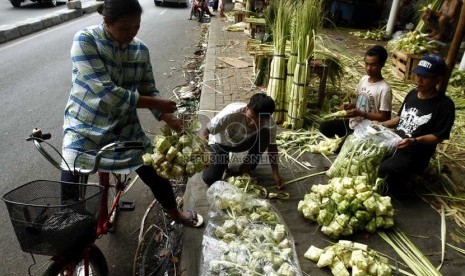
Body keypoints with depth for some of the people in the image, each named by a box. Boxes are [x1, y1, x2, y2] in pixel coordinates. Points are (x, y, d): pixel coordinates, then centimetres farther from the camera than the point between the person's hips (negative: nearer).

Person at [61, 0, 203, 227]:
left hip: (125, 127, 4)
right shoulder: (84, 40, -19)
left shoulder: (141, 50, -4)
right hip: (85, 129, -3)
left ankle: (175, 214, 38)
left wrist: (167, 116, -18)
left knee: (155, 175, 10)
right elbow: (106, 92, -27)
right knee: (69, 193, -6)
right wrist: (155, 104, -24)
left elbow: (148, 90, 1)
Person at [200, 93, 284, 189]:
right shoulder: (231, 113, -38)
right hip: (220, 143, -3)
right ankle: (224, 162, 12)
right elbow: (205, 131, -31)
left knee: (265, 134, -27)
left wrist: (275, 173, -15)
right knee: (210, 179, -22)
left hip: (243, 142, 3)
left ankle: (246, 167, -6)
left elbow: (272, 146, -10)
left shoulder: (270, 124, -26)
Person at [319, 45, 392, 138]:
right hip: (353, 122, 7)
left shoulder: (384, 89, -21)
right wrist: (350, 106, -4)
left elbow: (385, 117, -19)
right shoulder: (363, 79, 0)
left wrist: (360, 113, -24)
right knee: (324, 127, 4)